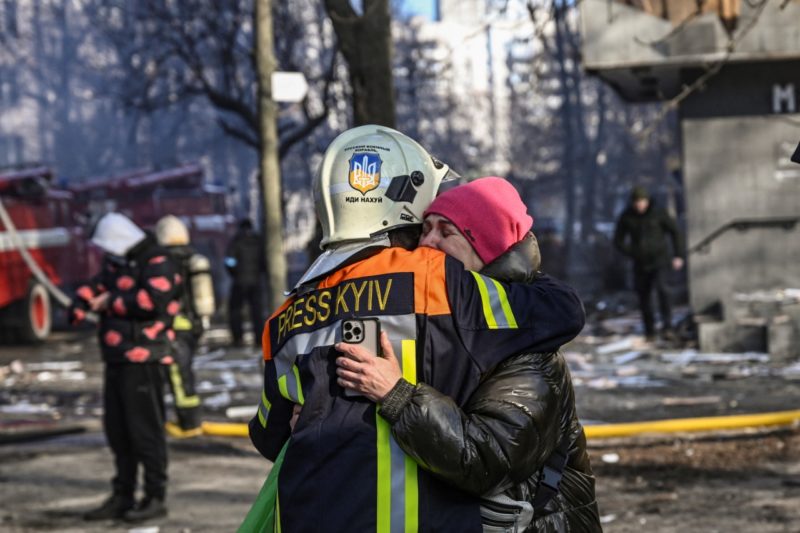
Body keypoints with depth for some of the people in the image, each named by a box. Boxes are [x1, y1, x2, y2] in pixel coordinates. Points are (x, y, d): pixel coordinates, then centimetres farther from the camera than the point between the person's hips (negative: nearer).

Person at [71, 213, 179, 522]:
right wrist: (81, 304, -3)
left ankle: (155, 499, -2)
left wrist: (112, 302, -16)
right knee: (117, 430, 13)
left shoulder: (156, 264, -12)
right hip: (118, 359, 9)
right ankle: (122, 497, 20)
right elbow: (96, 286, 20)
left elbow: (153, 299, -26)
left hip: (143, 360, -9)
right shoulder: (116, 263, 16)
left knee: (145, 430, -7)